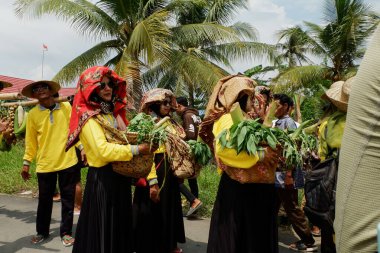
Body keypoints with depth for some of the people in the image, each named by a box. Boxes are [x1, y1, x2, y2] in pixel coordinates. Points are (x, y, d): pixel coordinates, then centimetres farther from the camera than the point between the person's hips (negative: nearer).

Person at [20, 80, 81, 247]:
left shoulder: (66, 107, 0)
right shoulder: (32, 114, 1)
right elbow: (31, 141, 6)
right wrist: (26, 162, 5)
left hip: (67, 161, 0)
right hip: (44, 164, 1)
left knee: (68, 199, 8)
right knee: (44, 200, 13)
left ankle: (66, 232, 24)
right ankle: (42, 231, 33)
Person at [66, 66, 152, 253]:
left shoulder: (115, 112, 12)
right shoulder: (88, 116, -12)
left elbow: (124, 140, 13)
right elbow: (104, 150, -26)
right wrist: (137, 150, -23)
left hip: (121, 177, 8)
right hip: (102, 179, -8)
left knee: (121, 228, 18)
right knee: (103, 232, 4)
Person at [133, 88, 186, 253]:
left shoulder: (170, 123, 12)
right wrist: (152, 181, -24)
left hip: (170, 172, 8)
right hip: (156, 172, -8)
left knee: (170, 210, 18)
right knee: (154, 213, 3)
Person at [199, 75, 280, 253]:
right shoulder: (228, 119, -14)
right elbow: (223, 148, -32)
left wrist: (271, 150, 4)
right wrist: (260, 155, -22)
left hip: (255, 187, 9)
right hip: (239, 187, -9)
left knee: (256, 235, 18)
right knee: (237, 237, 2)